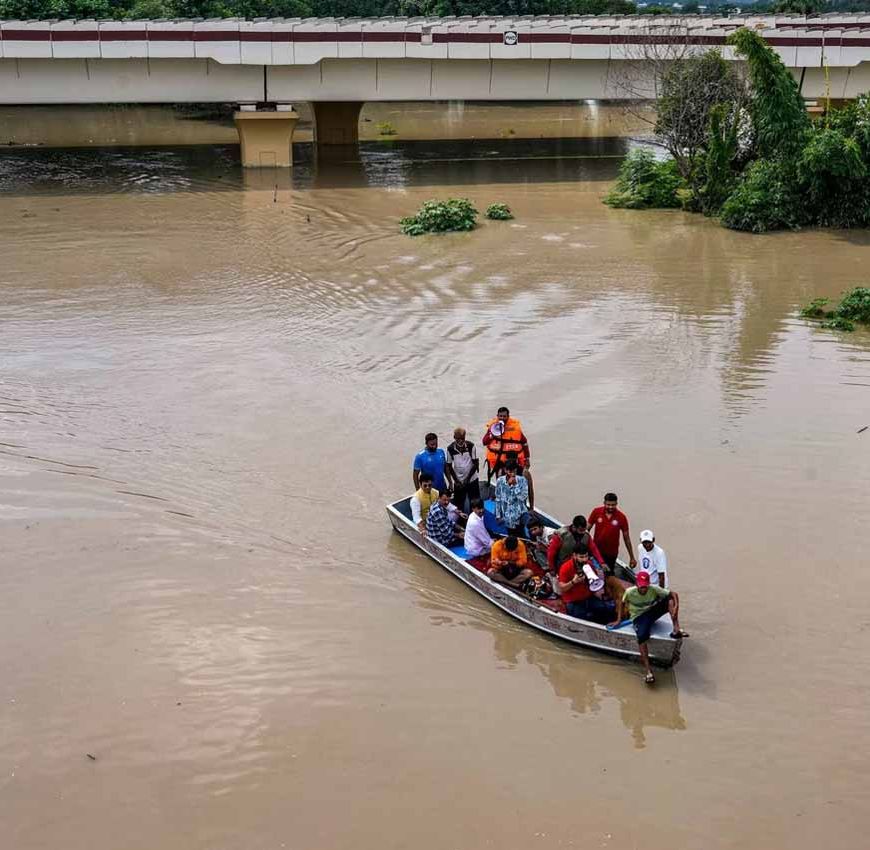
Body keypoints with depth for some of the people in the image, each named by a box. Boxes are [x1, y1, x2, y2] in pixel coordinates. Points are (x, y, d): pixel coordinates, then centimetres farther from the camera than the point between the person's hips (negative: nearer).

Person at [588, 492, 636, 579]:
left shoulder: (621, 517, -11)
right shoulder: (596, 512, -10)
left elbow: (626, 538, -3)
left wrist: (632, 558, 0)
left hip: (612, 553, -1)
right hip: (596, 551, 1)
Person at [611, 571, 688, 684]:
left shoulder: (654, 589, -13)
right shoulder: (630, 592, -15)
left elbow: (673, 594, -13)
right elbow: (622, 603, 5)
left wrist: (675, 607, -30)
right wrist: (619, 620, 3)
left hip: (652, 612, 3)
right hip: (639, 616, -3)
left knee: (670, 599, -21)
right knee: (641, 636, -36)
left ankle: (676, 629, -28)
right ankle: (647, 669, -37)